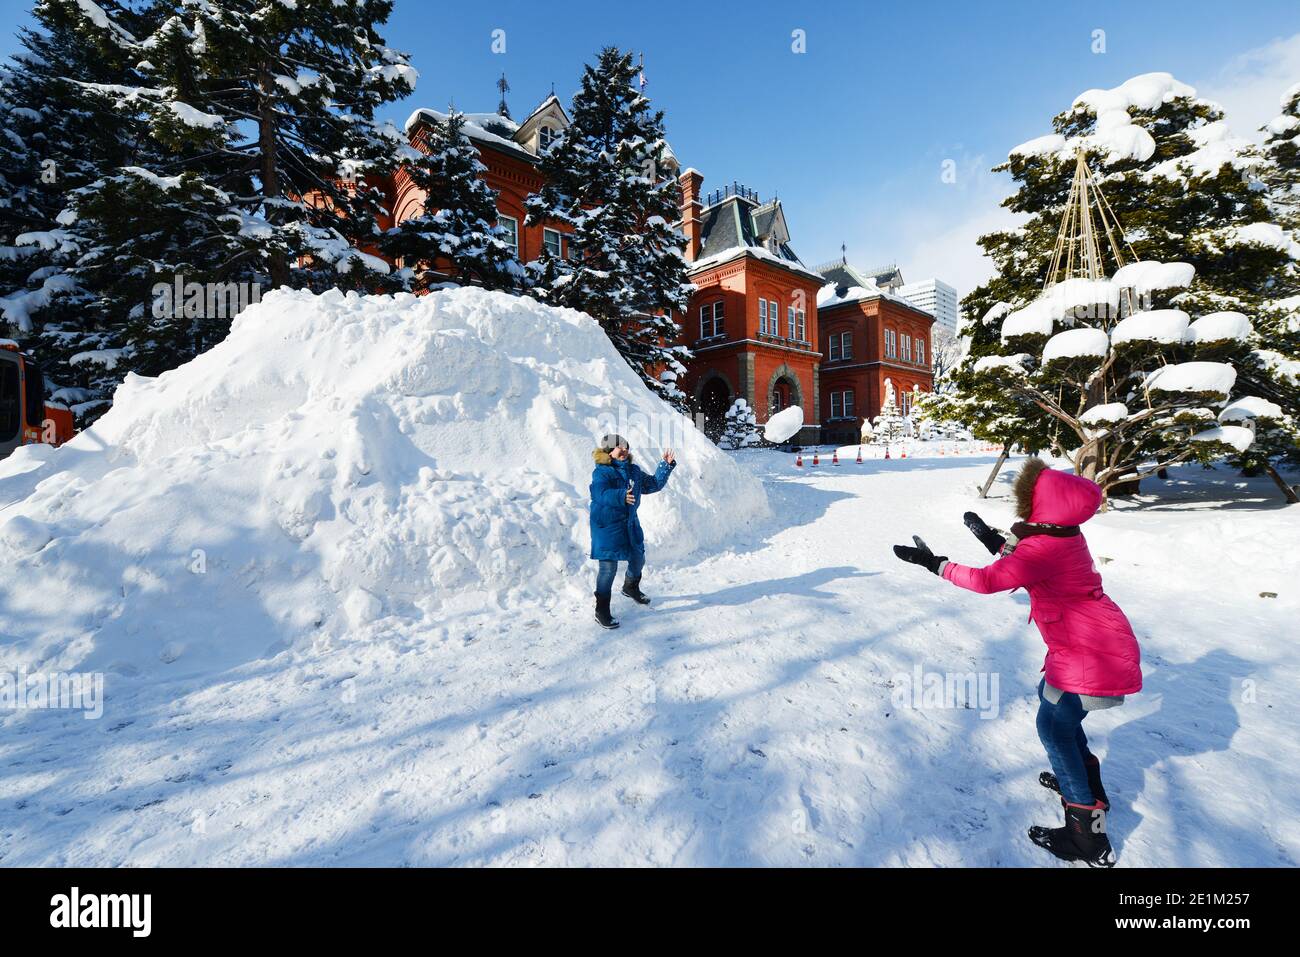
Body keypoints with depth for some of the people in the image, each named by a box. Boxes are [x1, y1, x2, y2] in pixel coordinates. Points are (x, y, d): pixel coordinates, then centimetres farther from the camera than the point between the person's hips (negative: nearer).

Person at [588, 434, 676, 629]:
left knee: (638, 559, 22)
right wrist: (621, 496, -51)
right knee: (609, 568, -7)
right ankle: (601, 611, 6)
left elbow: (653, 484, 17)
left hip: (630, 523, 7)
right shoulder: (601, 472, -15)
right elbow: (600, 493, -33)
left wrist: (666, 466, 8)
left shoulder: (634, 470, 7)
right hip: (607, 526, -7)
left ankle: (631, 587, 53)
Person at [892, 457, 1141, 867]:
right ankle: (1085, 781, 41)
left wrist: (933, 562, -19)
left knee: (1054, 728, -1)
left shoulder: (1044, 549, -27)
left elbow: (988, 580, -26)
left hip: (1090, 655, -10)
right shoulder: (1065, 535, 2)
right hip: (1103, 644, 10)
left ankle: (1089, 836, 7)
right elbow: (1022, 562, 17)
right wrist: (993, 538, 13)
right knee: (1049, 696, 26)